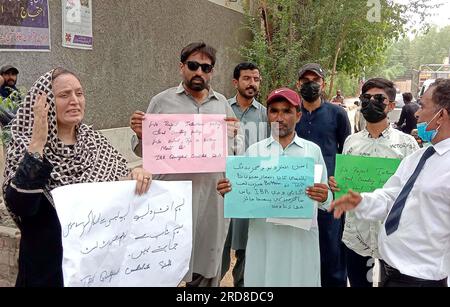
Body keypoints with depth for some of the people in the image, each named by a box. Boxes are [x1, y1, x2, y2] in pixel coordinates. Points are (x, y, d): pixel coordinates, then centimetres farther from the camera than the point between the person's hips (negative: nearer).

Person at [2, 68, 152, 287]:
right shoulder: (25, 145, -11)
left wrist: (137, 174, -18)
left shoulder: (94, 141, 1)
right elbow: (19, 207, -24)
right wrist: (37, 144, -28)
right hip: (49, 265, -4)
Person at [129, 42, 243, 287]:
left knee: (208, 266, 16)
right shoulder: (161, 102, 3)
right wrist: (140, 135, -16)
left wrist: (234, 136, -9)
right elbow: (145, 151, 5)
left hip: (214, 197, 3)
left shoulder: (222, 104, 11)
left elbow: (238, 150, 12)